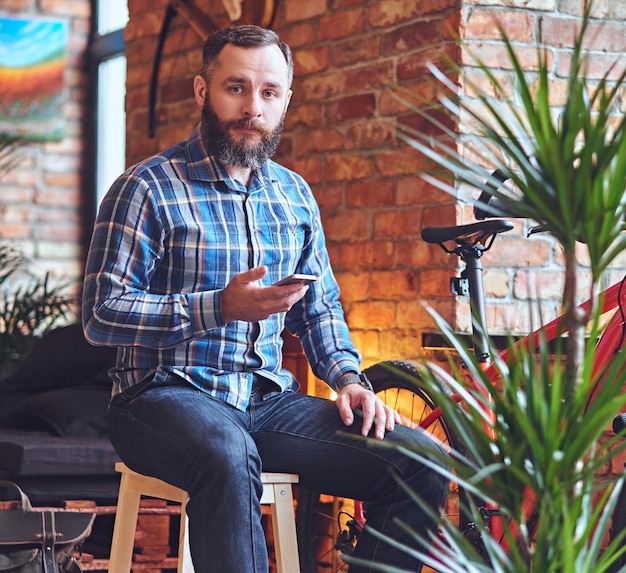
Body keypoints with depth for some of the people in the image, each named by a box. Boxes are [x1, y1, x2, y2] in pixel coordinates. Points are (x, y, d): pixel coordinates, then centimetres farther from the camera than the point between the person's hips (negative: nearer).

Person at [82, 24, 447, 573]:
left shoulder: (295, 194, 17)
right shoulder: (149, 188, -3)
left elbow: (320, 307, 22)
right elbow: (101, 313, -11)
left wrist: (348, 377, 2)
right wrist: (220, 308, -22)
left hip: (268, 399, 6)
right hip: (167, 393, -5)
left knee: (419, 462, -15)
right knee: (228, 460, -41)